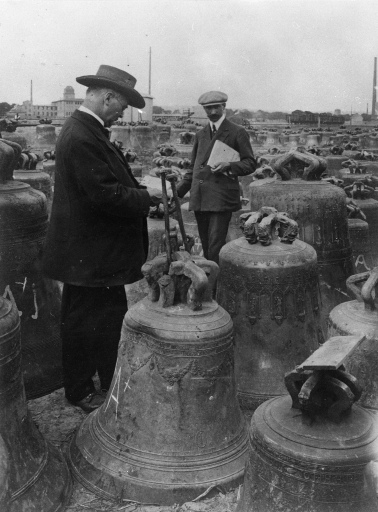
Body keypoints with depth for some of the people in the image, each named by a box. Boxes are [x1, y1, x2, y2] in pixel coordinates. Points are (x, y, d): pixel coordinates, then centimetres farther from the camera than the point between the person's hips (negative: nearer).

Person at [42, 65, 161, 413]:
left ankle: (113, 381, 34)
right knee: (84, 322, 6)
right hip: (88, 252, -10)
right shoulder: (81, 137, -23)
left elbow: (111, 183, 13)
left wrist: (145, 191, 1)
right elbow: (105, 194, -27)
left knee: (112, 316, 19)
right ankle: (80, 392, 24)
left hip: (96, 248, 10)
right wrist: (150, 197, -17)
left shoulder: (86, 130, 10)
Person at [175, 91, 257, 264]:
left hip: (221, 197, -5)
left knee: (216, 248, -12)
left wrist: (229, 165, -17)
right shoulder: (200, 134, 19)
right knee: (206, 247, 9)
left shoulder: (237, 132, 3)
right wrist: (178, 191, 11)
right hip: (199, 198, 5)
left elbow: (250, 163, 1)